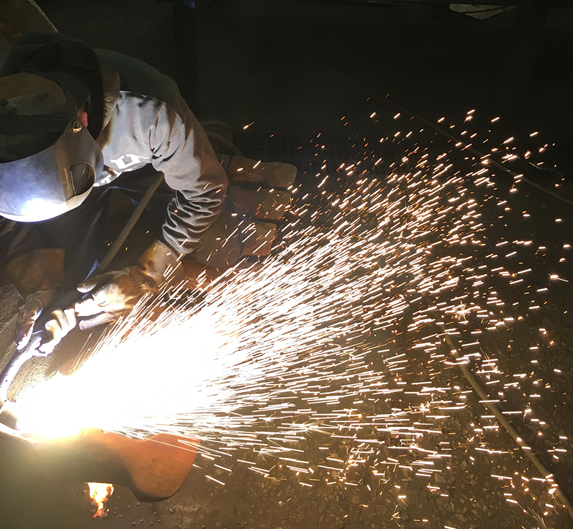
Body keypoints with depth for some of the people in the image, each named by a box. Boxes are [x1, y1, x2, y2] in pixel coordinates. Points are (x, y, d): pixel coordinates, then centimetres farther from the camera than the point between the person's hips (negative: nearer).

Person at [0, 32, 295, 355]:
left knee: (227, 248, -13)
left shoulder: (151, 109, -44)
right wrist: (38, 286, -29)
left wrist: (143, 277, -29)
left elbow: (203, 191, -28)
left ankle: (231, 168, 16)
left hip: (142, 163, -3)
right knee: (67, 275, -5)